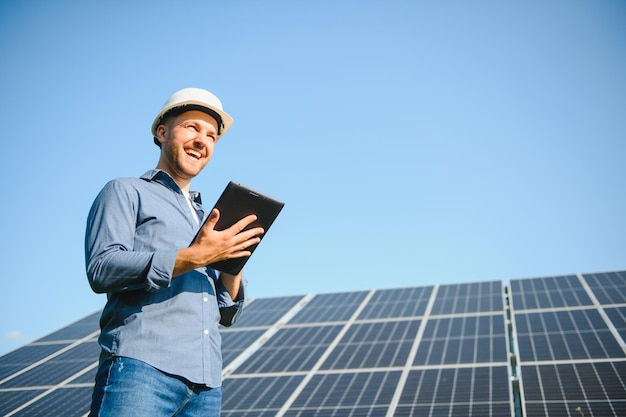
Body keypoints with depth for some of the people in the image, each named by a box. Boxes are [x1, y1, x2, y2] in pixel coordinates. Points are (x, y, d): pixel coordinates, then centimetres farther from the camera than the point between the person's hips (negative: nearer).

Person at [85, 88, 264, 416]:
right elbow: (101, 269, -8)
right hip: (141, 367, -5)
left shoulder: (208, 220, 26)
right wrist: (195, 257, -14)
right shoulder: (126, 192, 10)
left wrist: (233, 259, 3)